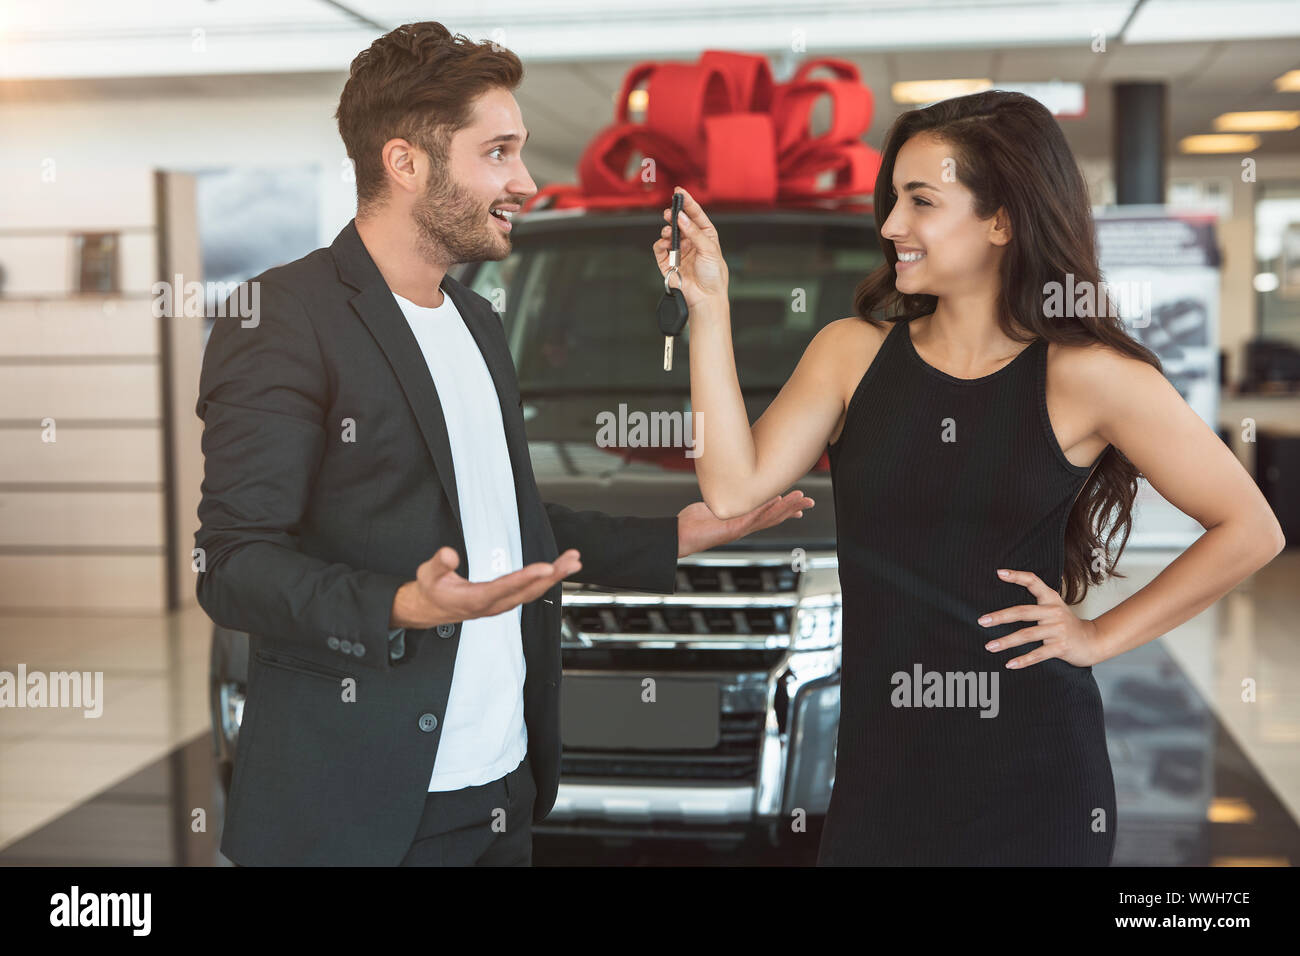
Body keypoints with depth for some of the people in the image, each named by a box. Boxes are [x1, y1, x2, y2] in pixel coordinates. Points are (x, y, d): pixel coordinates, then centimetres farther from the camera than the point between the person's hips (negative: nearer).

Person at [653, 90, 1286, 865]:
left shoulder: (1086, 376, -7)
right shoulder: (852, 352, 2)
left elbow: (1250, 530, -2)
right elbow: (734, 488, -10)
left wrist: (1101, 636, -4)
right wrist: (709, 306, -10)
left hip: (1031, 772, -2)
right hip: (879, 757, 3)